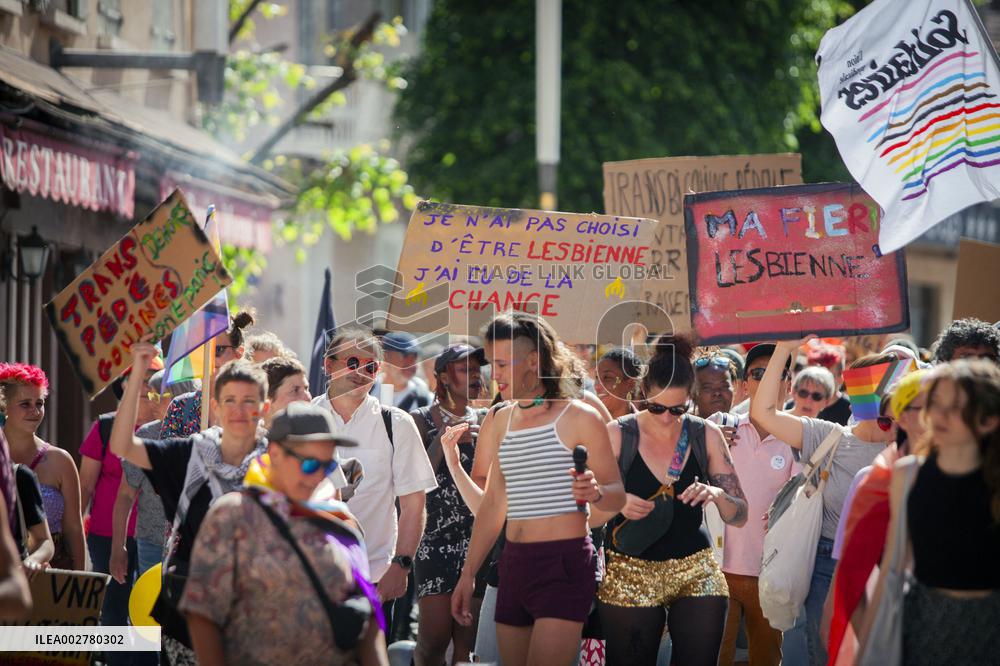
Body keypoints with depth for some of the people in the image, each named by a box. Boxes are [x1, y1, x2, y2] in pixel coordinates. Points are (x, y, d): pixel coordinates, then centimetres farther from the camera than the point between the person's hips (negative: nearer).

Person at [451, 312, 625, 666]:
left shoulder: (579, 418, -5)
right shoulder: (503, 420, 14)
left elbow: (617, 495, -4)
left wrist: (595, 492, -27)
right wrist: (468, 574, 18)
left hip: (564, 564, -7)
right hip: (514, 564, 7)